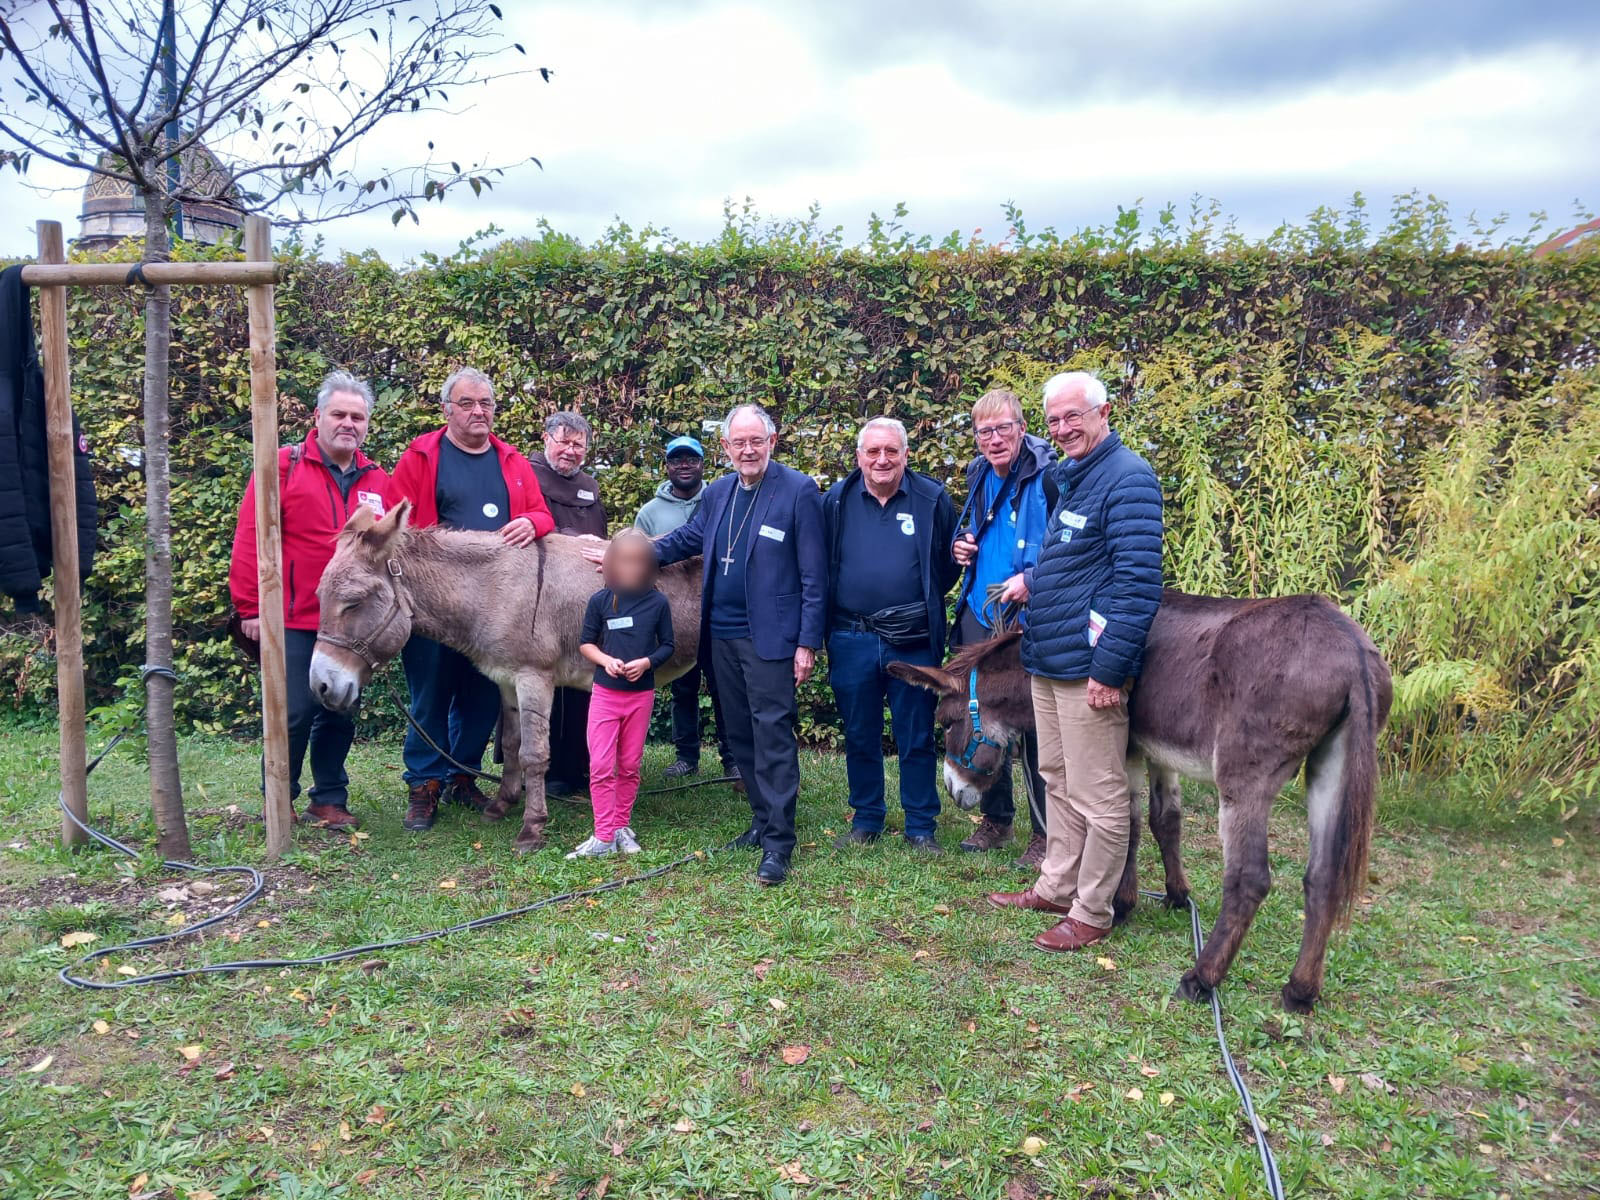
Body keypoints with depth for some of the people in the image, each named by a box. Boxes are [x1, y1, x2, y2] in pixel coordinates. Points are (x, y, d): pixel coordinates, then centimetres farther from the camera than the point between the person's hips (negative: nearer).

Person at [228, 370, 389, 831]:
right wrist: (251, 608, -10)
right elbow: (250, 539, -8)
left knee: (340, 714, 12)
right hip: (293, 620, -4)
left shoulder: (377, 478, 9)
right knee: (294, 713, 0)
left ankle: (330, 799, 27)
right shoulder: (284, 466, -4)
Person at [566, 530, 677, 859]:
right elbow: (586, 643, 3)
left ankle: (622, 827, 23)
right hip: (605, 693, 0)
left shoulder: (658, 603, -3)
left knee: (630, 766, 9)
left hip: (641, 694, 1)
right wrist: (605, 659, -16)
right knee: (600, 766, -4)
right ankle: (603, 836, 3)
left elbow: (667, 646, 4)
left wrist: (647, 661, -15)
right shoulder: (600, 601, -4)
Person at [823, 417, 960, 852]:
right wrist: (826, 623, 4)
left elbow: (950, 562, 7)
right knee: (859, 736, 12)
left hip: (913, 642, -2)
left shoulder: (932, 499, -1)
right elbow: (820, 566, 9)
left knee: (916, 738, 7)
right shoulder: (836, 501, 3)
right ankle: (866, 821, 27)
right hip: (852, 640, 2)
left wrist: (926, 604, 0)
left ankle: (922, 827, 20)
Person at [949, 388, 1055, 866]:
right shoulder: (979, 475, 10)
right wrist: (963, 547, 5)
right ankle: (995, 820, 31)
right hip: (980, 613, 7)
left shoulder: (1048, 474, -13)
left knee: (1034, 726, 1)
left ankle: (1045, 834, 16)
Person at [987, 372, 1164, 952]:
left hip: (1088, 666, -10)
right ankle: (1055, 887, 32)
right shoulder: (1072, 479, 17)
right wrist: (1031, 579, 10)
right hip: (1048, 663, 10)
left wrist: (1109, 668, -21)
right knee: (1058, 782, 19)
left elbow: (1139, 582, -19)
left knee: (1099, 796, 1)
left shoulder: (1127, 478, -13)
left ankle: (1092, 913, 12)